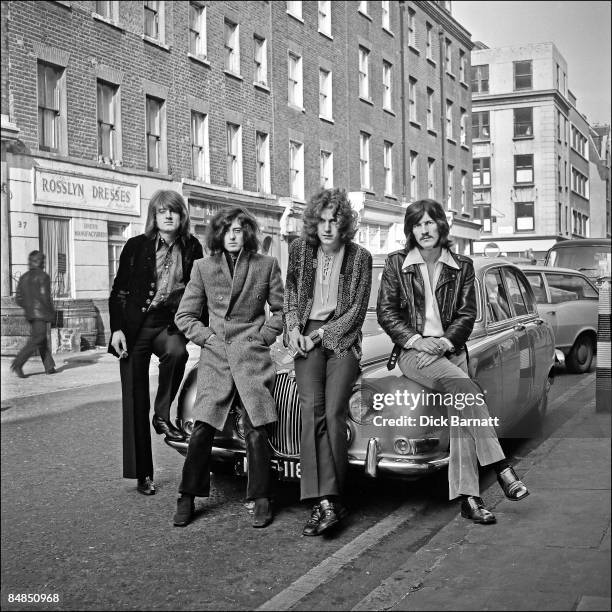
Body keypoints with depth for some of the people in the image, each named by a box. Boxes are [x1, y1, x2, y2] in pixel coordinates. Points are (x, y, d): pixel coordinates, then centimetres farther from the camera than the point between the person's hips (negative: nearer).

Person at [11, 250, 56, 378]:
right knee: (35, 340, -7)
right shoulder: (43, 276, -10)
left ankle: (49, 367, 16)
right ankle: (17, 364, -16)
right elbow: (45, 297, -17)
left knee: (42, 339, 14)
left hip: (29, 314, 8)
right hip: (41, 313, -8)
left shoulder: (24, 277, 11)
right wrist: (52, 312, -6)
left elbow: (18, 299, 9)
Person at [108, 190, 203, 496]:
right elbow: (118, 290, 1)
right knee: (136, 403, 1)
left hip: (170, 324, 1)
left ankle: (163, 415, -12)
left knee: (177, 351, -36)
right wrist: (117, 329, -8)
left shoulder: (192, 248, 4)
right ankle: (142, 473, 12)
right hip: (135, 325, -1)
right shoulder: (137, 246, -1)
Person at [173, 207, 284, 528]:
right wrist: (207, 337, 0)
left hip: (253, 357, -1)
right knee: (201, 430, -1)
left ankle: (261, 501, 11)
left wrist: (264, 336, 0)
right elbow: (184, 314, 11)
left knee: (256, 432, -3)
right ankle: (187, 498, 14)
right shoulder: (203, 267, 9)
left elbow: (281, 309, 11)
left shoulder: (266, 265, 7)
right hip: (214, 358, 1)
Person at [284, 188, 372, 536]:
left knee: (334, 413, -17)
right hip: (307, 337, 2)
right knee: (312, 409, -18)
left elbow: (358, 310, -1)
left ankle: (329, 500, -15)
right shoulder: (300, 249, 8)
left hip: (342, 337, -1)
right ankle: (327, 502, -23)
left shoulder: (360, 257, 0)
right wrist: (294, 328, 2)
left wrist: (321, 334, -8)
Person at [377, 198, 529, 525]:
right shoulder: (396, 263, 7)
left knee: (461, 409, -22)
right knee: (464, 387, -29)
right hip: (412, 350, -2)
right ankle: (500, 467, -30)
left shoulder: (462, 266, 11)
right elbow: (385, 312, 3)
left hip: (450, 348, 2)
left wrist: (446, 341, -10)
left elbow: (467, 314, 7)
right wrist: (415, 339, -11)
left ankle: (467, 495, -25)